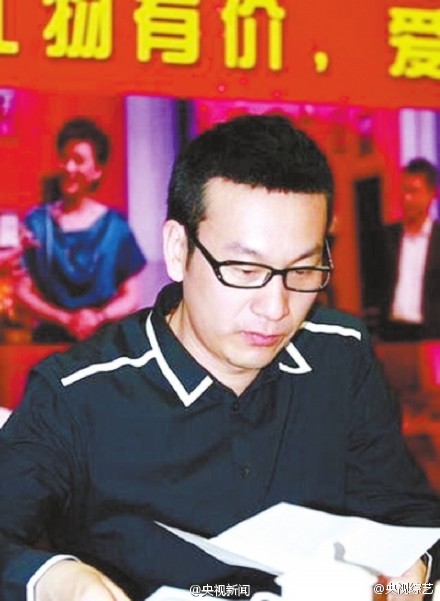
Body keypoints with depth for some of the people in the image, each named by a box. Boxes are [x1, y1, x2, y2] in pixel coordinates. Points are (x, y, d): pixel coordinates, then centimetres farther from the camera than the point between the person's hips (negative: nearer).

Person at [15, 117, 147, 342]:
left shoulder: (115, 226, 5)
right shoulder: (38, 222, 6)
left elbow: (131, 297, 6)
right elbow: (23, 292, 2)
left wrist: (98, 317, -13)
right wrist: (65, 319, -12)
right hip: (51, 338, 0)